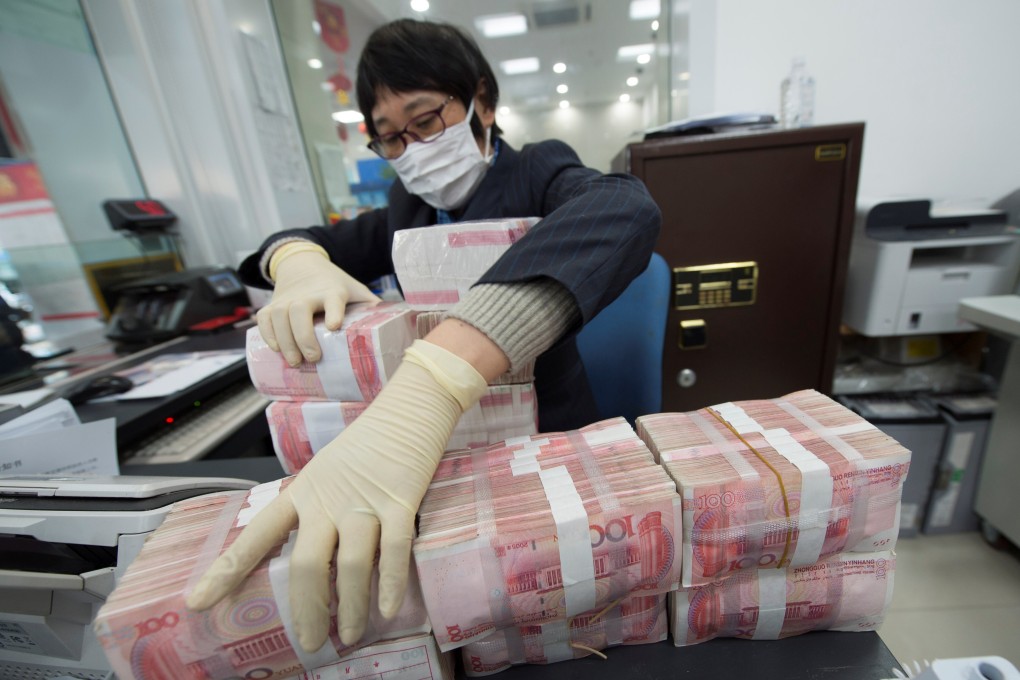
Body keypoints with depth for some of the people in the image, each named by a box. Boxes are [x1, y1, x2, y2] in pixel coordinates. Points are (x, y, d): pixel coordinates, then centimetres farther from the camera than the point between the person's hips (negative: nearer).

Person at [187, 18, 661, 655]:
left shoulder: (536, 173, -11)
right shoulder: (413, 207, 6)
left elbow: (625, 209, -34)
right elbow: (301, 238, 9)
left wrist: (426, 391, -49)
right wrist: (299, 263, -18)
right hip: (431, 442, 4)